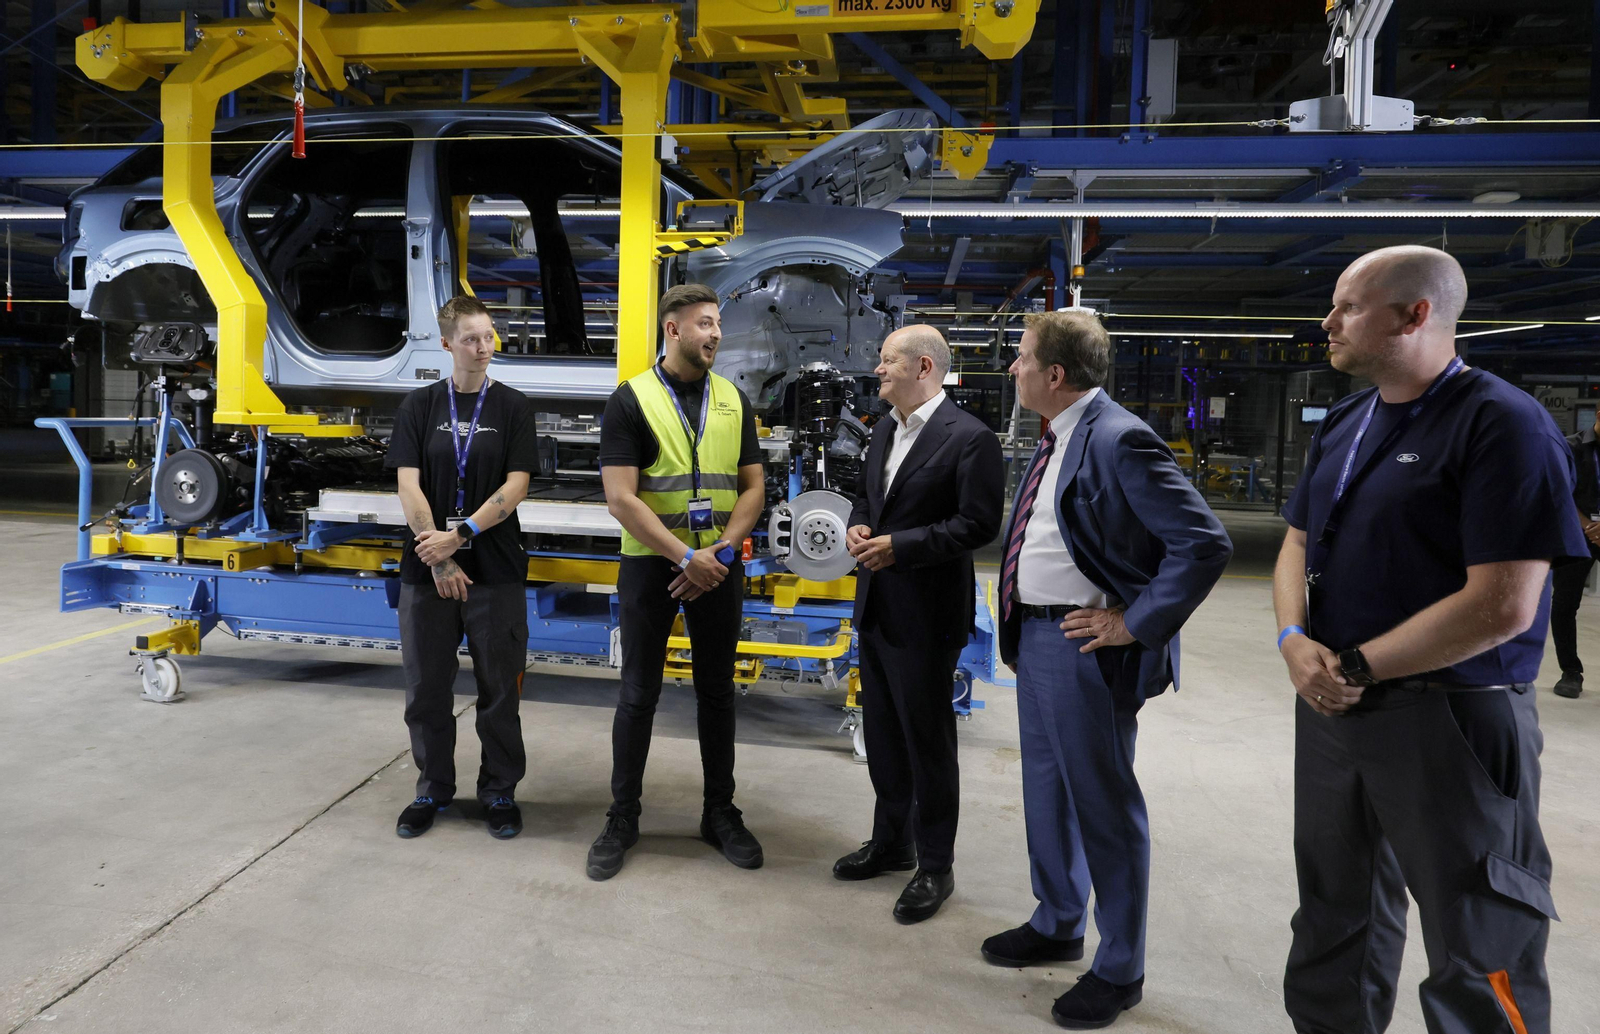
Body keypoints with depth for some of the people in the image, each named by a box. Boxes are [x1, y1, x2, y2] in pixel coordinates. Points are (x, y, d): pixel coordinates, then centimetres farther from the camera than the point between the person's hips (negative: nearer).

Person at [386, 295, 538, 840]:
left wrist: (458, 536, -14)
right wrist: (439, 560, -12)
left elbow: (515, 486, -6)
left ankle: (500, 791, 22)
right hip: (426, 569, 2)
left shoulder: (512, 406, 2)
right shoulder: (419, 406, 5)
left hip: (496, 568, -1)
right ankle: (433, 790, 27)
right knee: (426, 687, 10)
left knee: (499, 687, 6)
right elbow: (409, 487, -3)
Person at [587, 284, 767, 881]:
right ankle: (622, 817, 21)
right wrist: (686, 558, -17)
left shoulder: (734, 401, 6)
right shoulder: (631, 400, -5)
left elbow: (753, 487, 6)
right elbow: (621, 498, -12)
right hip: (651, 563, -3)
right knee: (639, 694, 6)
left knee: (717, 691, 12)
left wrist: (720, 551, -10)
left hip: (719, 566, 3)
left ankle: (721, 812, 26)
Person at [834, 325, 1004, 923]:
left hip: (926, 614, -8)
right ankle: (891, 842, 37)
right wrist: (858, 526, 0)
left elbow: (978, 525, -19)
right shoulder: (884, 431, 12)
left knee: (928, 739, 4)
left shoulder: (969, 438, -15)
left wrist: (898, 546, -22)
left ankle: (935, 867, 20)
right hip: (875, 605, 8)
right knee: (882, 733, 18)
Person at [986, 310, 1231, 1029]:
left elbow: (1205, 544, -24)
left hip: (1085, 647, -9)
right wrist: (1019, 627, 13)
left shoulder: (1118, 440, -20)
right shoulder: (1055, 441, 9)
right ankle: (1057, 926, 42)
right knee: (1045, 790, 21)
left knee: (1103, 806, 5)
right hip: (1034, 638, 9)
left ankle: (1119, 970, 25)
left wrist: (1134, 624, -20)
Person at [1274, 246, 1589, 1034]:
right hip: (1331, 704, 7)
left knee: (1477, 952, 7)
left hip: (1449, 719, -7)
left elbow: (1503, 606, -21)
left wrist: (1355, 668, -16)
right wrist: (1295, 641, -6)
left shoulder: (1503, 425, -14)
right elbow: (1298, 544, 13)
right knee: (1336, 911, 21)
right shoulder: (1343, 423, 9)